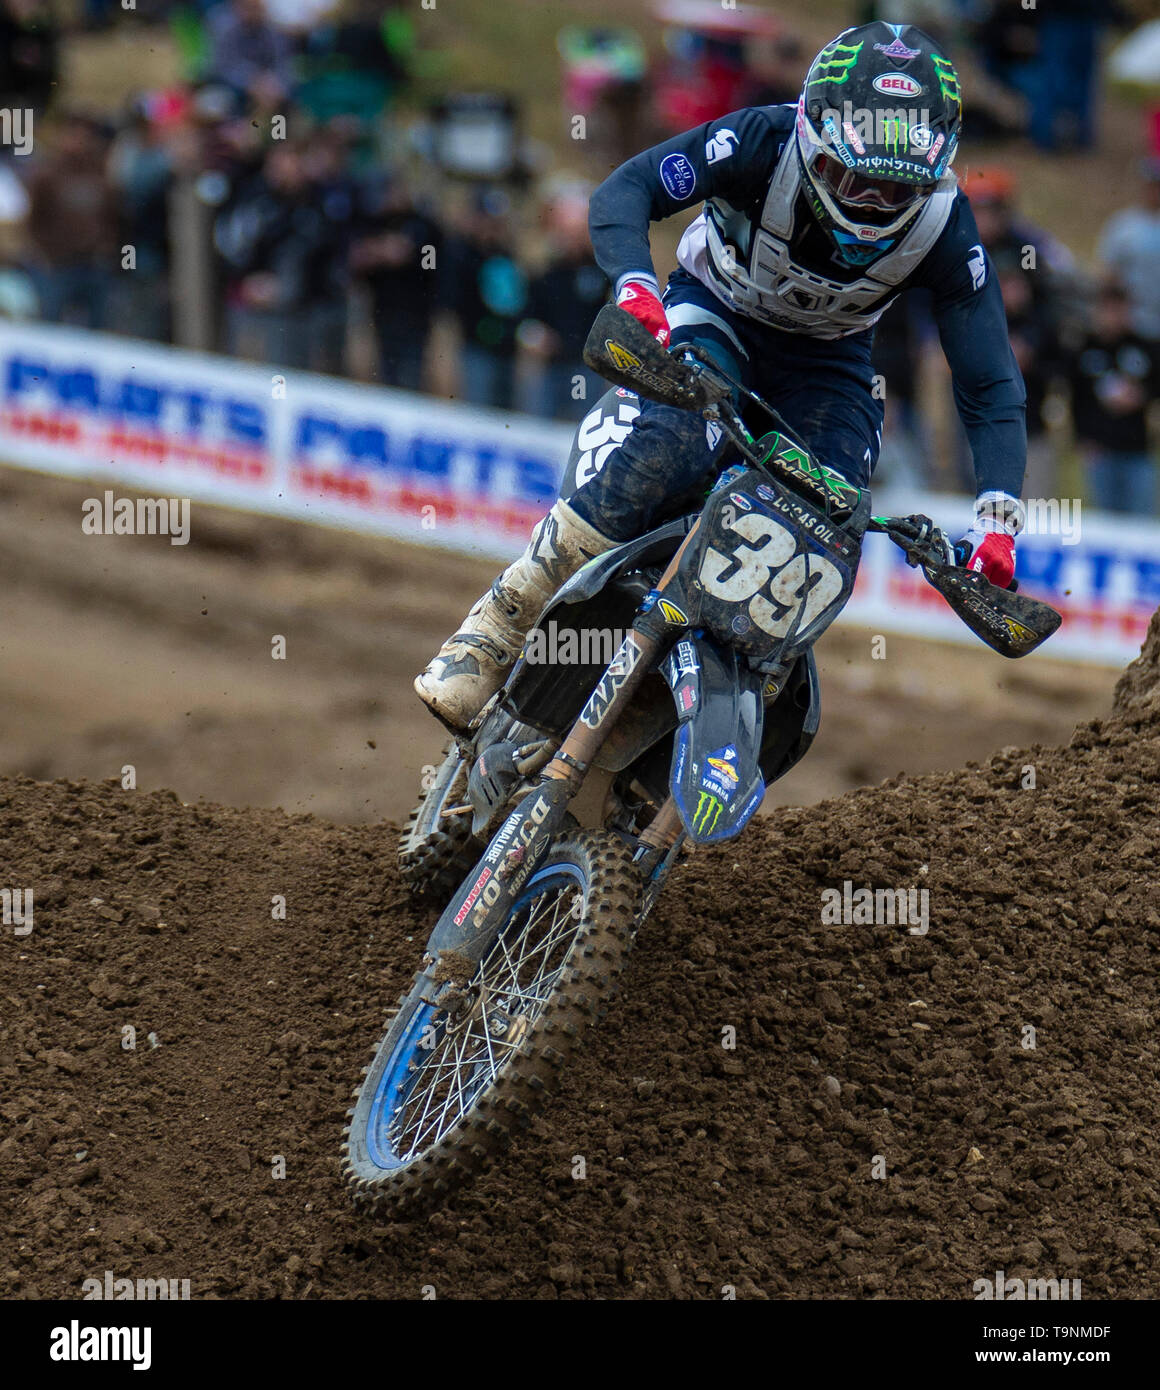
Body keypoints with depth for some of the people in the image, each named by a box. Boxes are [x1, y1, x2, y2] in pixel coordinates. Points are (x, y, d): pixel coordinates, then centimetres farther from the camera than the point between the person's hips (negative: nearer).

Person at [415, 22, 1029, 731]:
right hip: (715, 315, -3)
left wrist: (998, 521, -33)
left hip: (828, 356, 3)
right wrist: (635, 287, -50)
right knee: (675, 442, -34)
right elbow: (625, 191, -30)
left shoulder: (945, 228, -24)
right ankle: (494, 629, -29)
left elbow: (991, 387, -21)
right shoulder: (765, 142, -29)